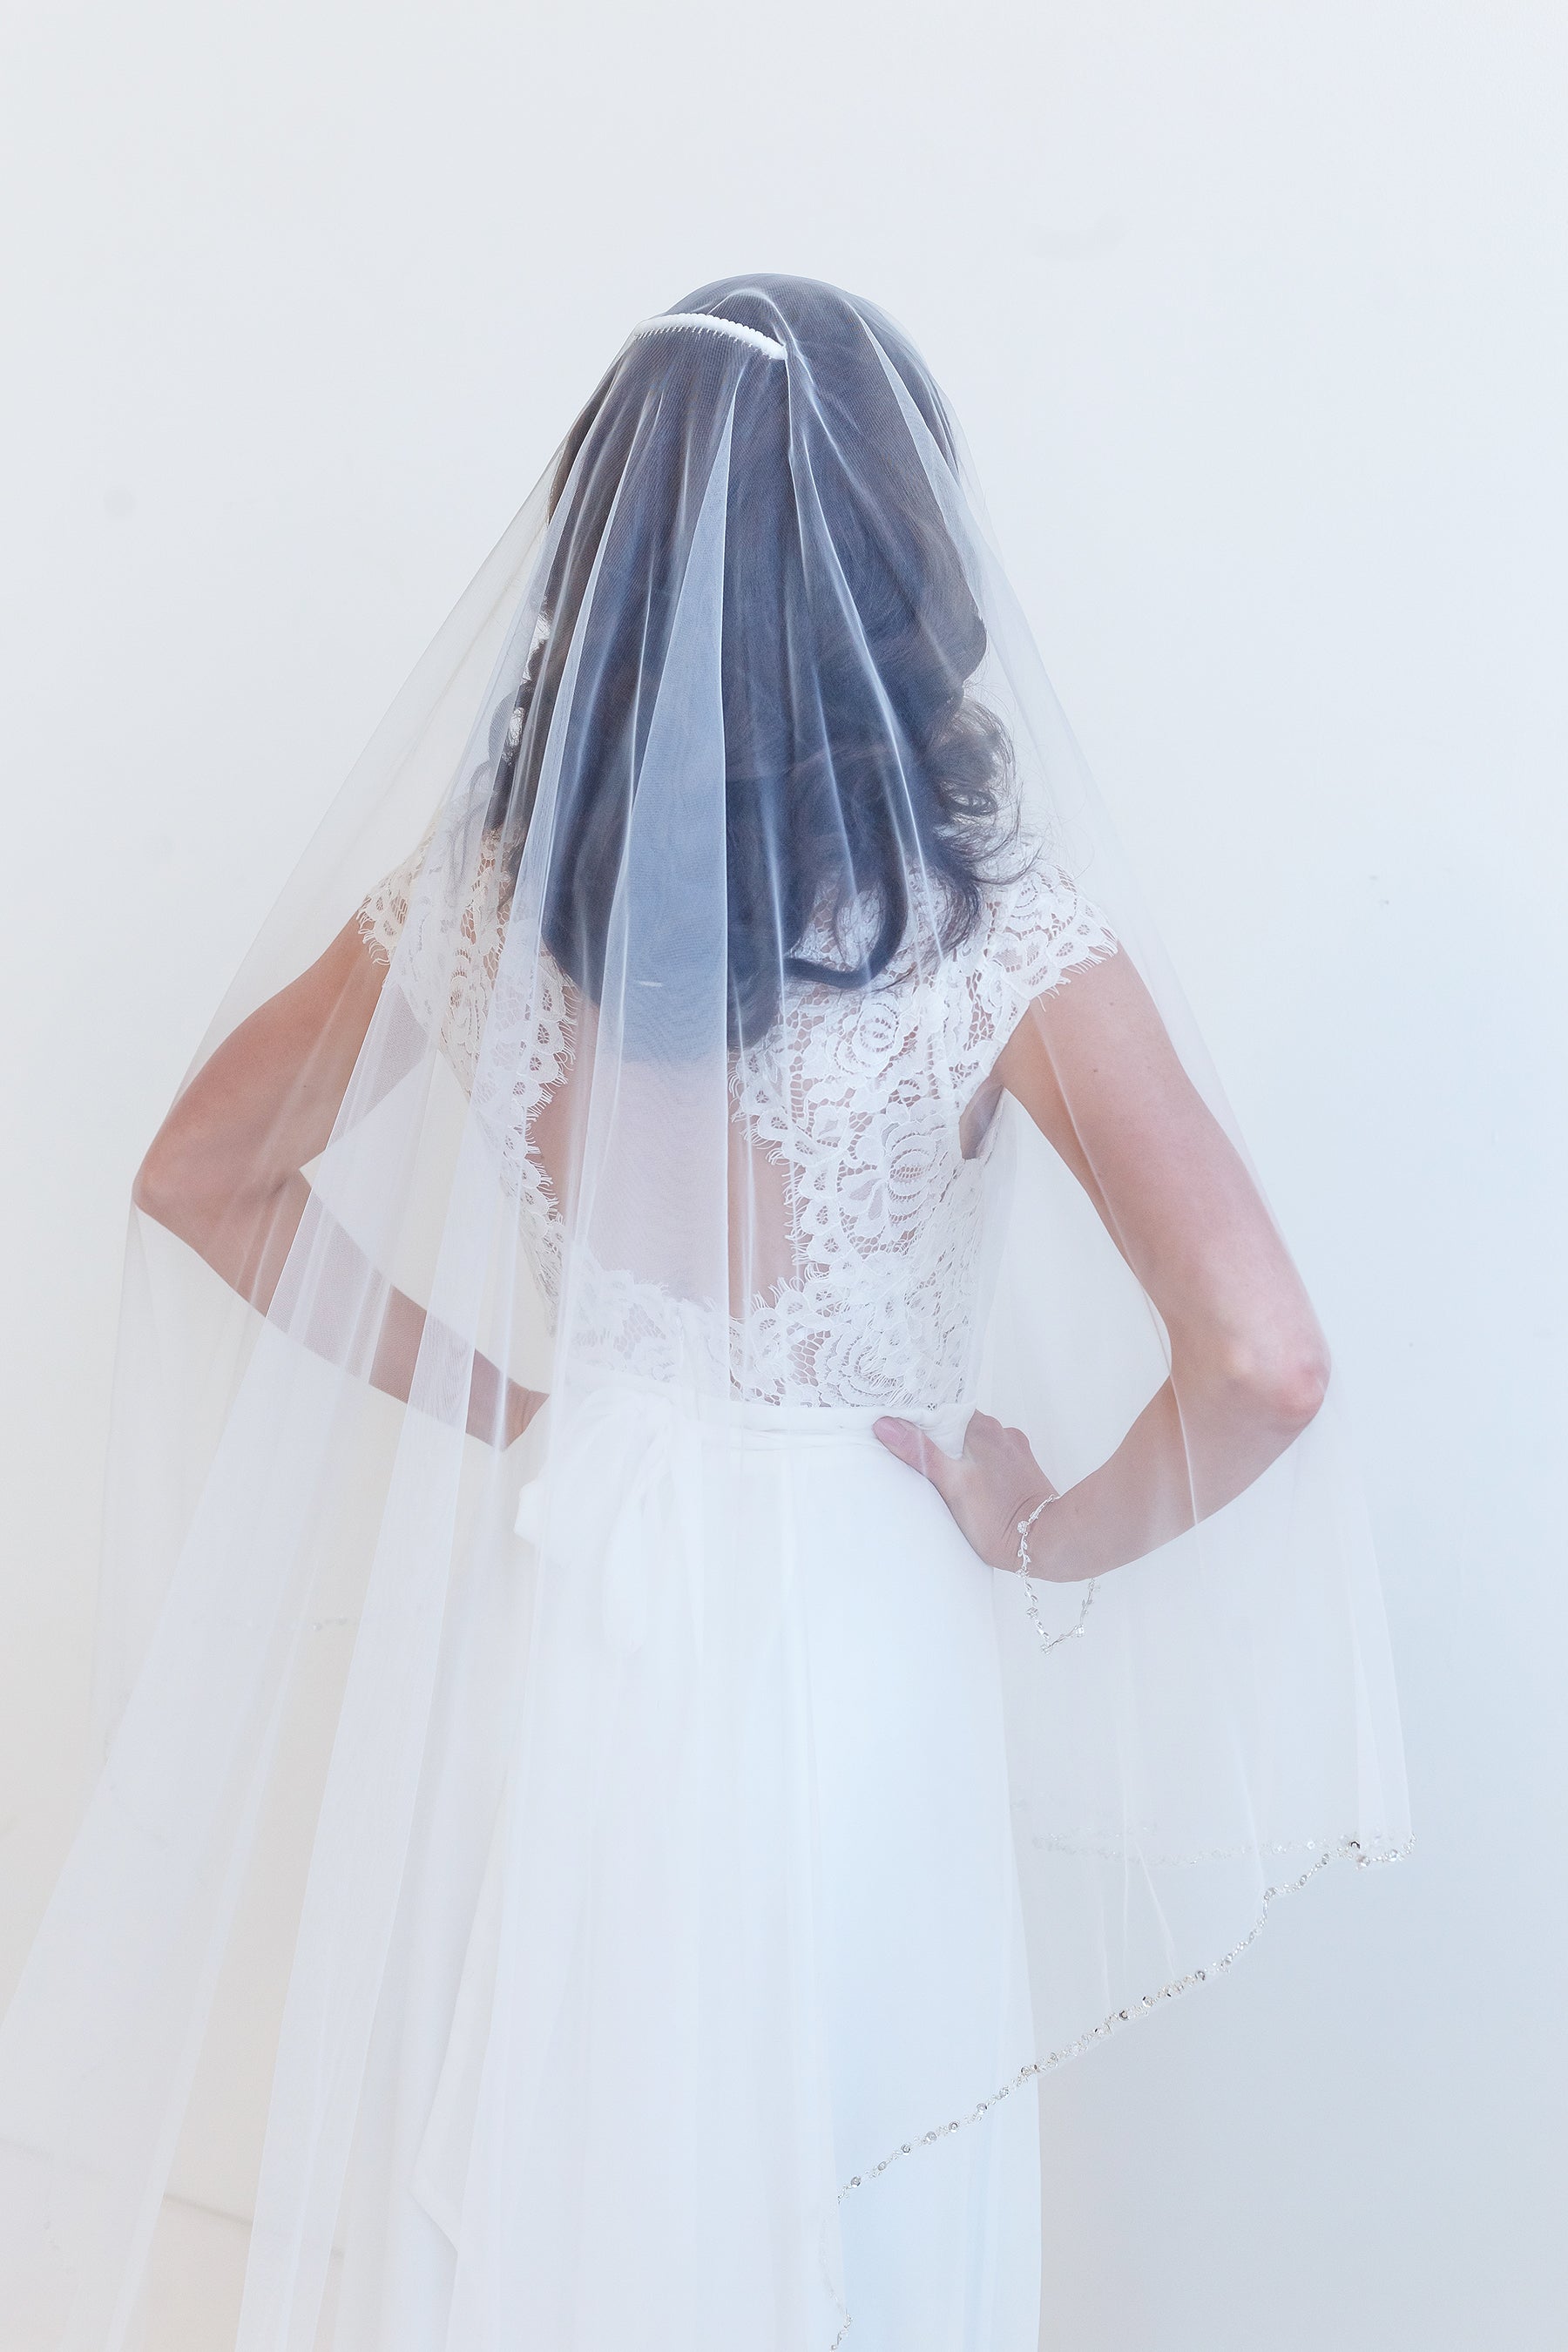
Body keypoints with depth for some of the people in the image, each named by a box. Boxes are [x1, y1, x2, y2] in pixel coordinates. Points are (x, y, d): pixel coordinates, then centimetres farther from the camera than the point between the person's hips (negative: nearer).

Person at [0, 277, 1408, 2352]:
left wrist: (496, 1400, 4)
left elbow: (205, 1178, 2)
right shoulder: (996, 927, -20)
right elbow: (1260, 1360, -26)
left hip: (554, 1616, 4)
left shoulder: (488, 880, -9)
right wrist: (1055, 1535, -8)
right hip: (848, 1631, -3)